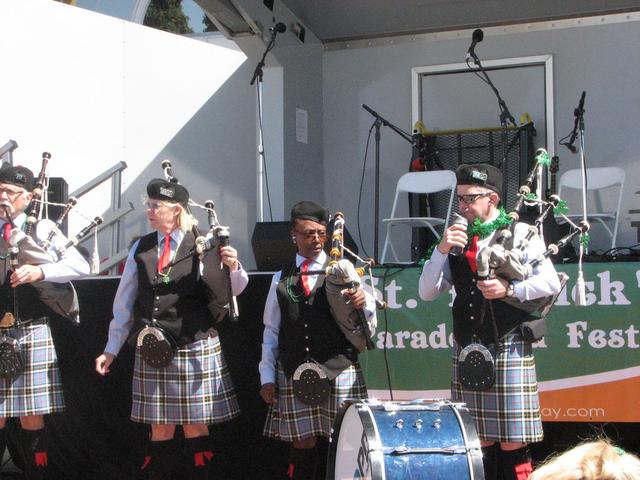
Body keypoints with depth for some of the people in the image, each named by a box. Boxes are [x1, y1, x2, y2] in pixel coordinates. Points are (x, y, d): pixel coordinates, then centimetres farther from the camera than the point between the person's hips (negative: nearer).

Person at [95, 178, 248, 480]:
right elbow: (124, 304, 12)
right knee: (160, 428, 7)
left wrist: (234, 267, -19)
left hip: (196, 349, -3)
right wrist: (111, 350, 11)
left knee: (196, 427, 3)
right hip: (152, 350, 3)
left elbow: (234, 290, 3)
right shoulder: (141, 249, 7)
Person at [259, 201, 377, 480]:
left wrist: (363, 303, -24)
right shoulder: (281, 279, 11)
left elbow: (369, 321, -2)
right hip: (293, 373, 1)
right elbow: (271, 331, 14)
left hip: (339, 370, -1)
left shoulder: (342, 271, 5)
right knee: (303, 442, 2)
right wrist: (267, 377, 8)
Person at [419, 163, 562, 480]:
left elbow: (551, 284, -7)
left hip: (509, 350, -5)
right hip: (467, 351, 5)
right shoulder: (456, 238, 13)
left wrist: (509, 289, -19)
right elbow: (427, 292, 7)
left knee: (513, 446, -3)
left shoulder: (520, 233, 0)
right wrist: (442, 250, -6)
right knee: (478, 446, 9)